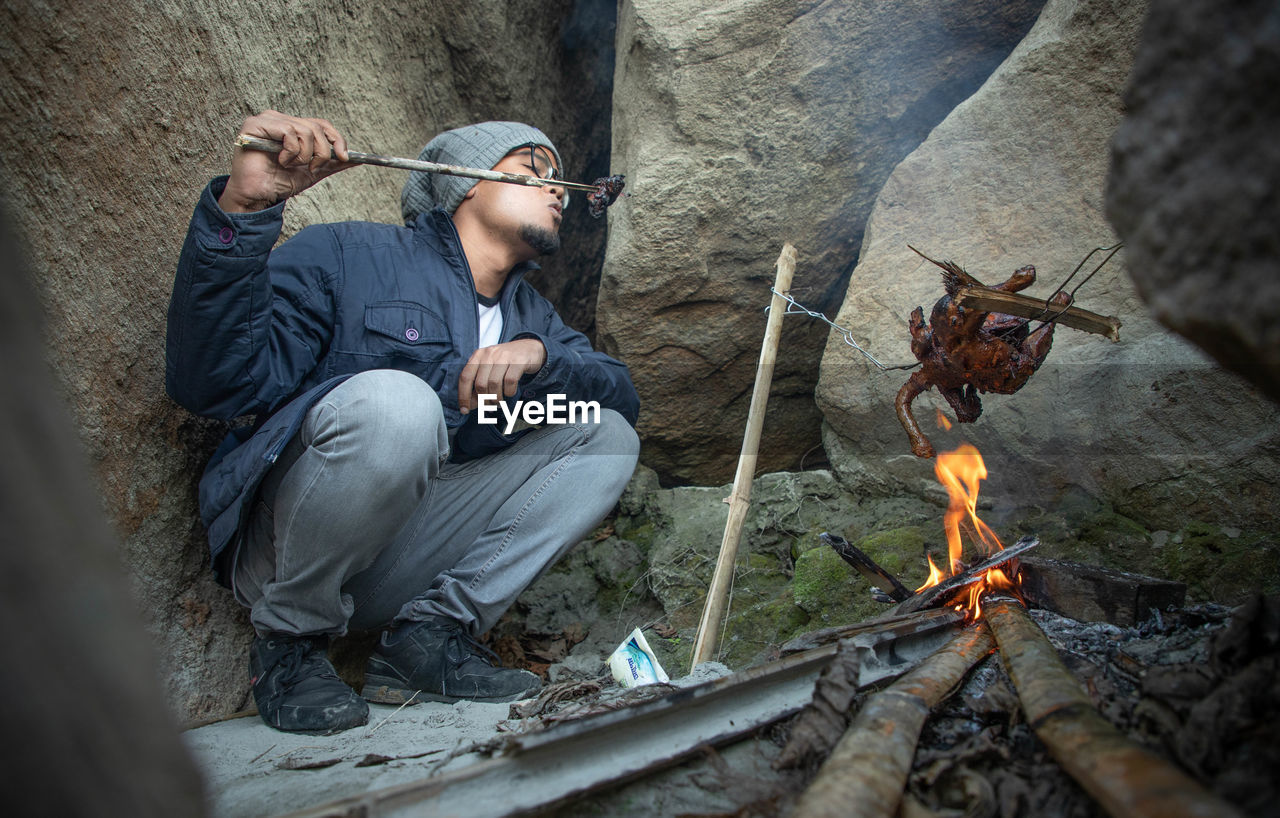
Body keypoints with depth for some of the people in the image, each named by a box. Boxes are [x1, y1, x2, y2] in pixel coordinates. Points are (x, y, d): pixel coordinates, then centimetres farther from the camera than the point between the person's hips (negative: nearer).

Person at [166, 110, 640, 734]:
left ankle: (431, 632, -11)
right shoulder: (347, 256, -5)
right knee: (391, 400, -34)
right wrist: (242, 209, -29)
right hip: (282, 557, -5)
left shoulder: (530, 316, 17)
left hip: (402, 574, 6)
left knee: (608, 438, -3)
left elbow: (622, 395, 5)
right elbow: (213, 382, -16)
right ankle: (289, 637, -10)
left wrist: (537, 354, -14)